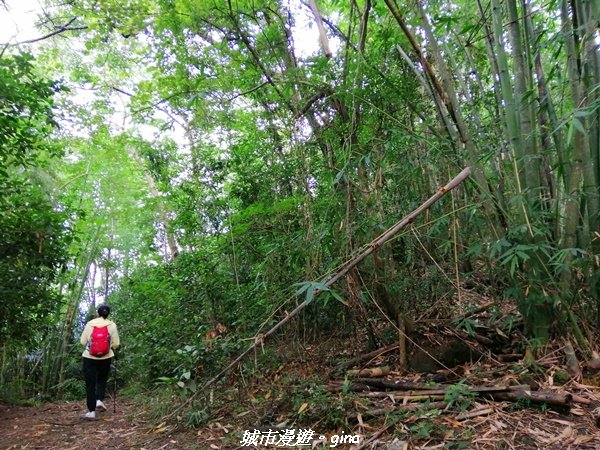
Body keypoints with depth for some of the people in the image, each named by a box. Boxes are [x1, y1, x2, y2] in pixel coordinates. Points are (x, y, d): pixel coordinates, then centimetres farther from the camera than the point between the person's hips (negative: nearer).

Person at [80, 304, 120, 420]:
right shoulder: (112, 325, -4)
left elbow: (83, 342, 1)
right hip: (106, 357, 0)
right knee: (102, 379, 22)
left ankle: (91, 411, 3)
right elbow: (116, 344, -4)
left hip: (89, 357, 0)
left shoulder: (89, 324, -2)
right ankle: (99, 400, 2)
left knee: (90, 383, 5)